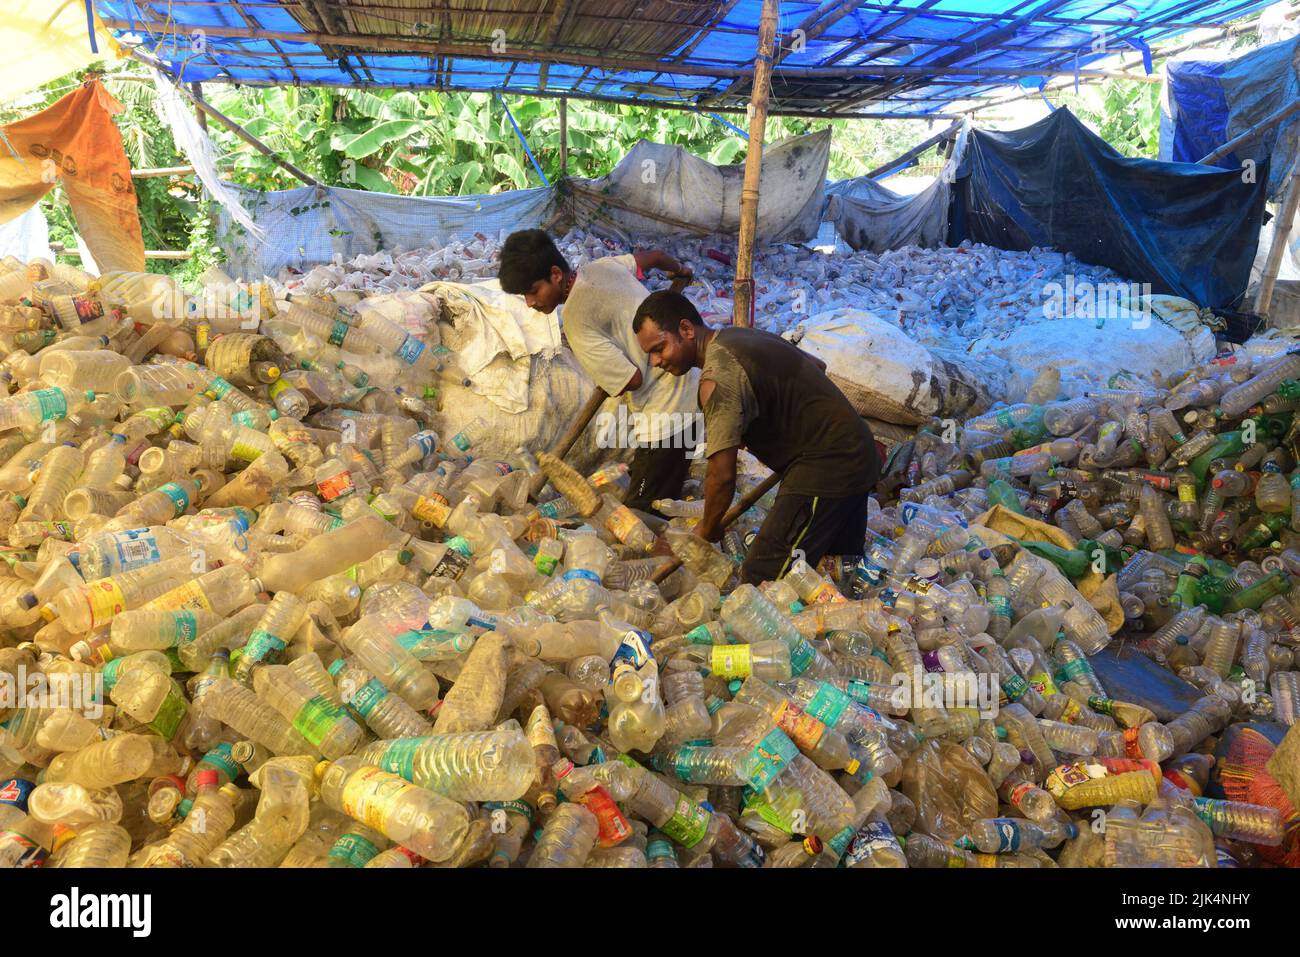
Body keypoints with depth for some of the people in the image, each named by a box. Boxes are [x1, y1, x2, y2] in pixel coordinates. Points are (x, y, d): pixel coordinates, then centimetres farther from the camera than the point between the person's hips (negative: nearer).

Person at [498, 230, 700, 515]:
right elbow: (654, 255, 19)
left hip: (665, 414, -9)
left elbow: (632, 380, -20)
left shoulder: (576, 321, -21)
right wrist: (679, 269, 42)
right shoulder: (603, 266, 3)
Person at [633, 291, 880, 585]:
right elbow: (818, 365, 25)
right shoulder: (747, 335, 9)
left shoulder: (717, 378, -21)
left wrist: (707, 529, -3)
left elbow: (722, 475, -21)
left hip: (825, 468, -10)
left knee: (761, 582, -13)